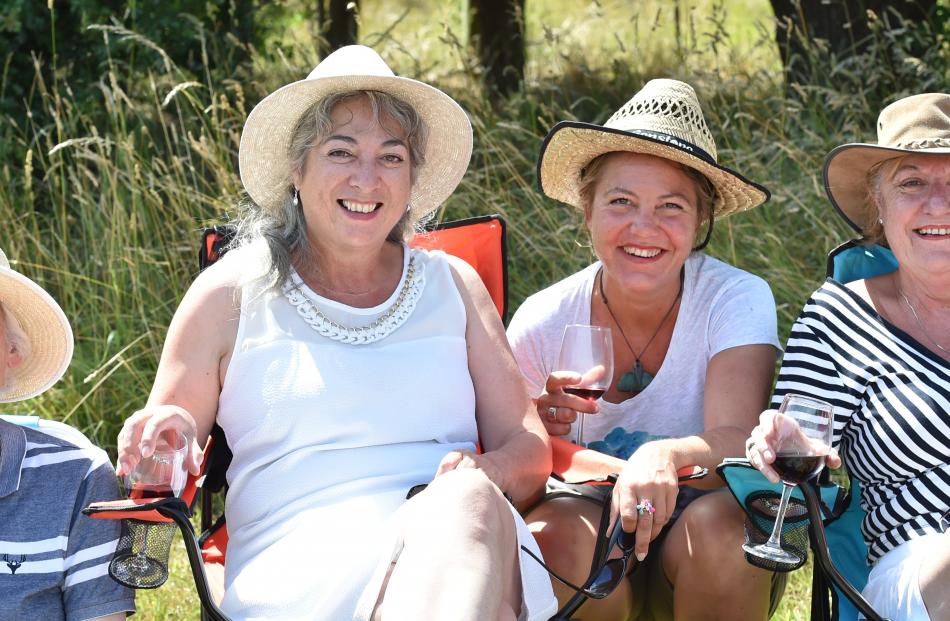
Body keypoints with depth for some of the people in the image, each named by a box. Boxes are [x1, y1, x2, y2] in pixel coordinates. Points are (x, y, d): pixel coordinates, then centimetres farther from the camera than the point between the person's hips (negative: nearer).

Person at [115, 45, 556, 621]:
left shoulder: (454, 284, 20)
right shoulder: (232, 292, 14)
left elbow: (529, 449, 16)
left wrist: (486, 473, -8)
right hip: (301, 563, -3)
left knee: (470, 499, -39)